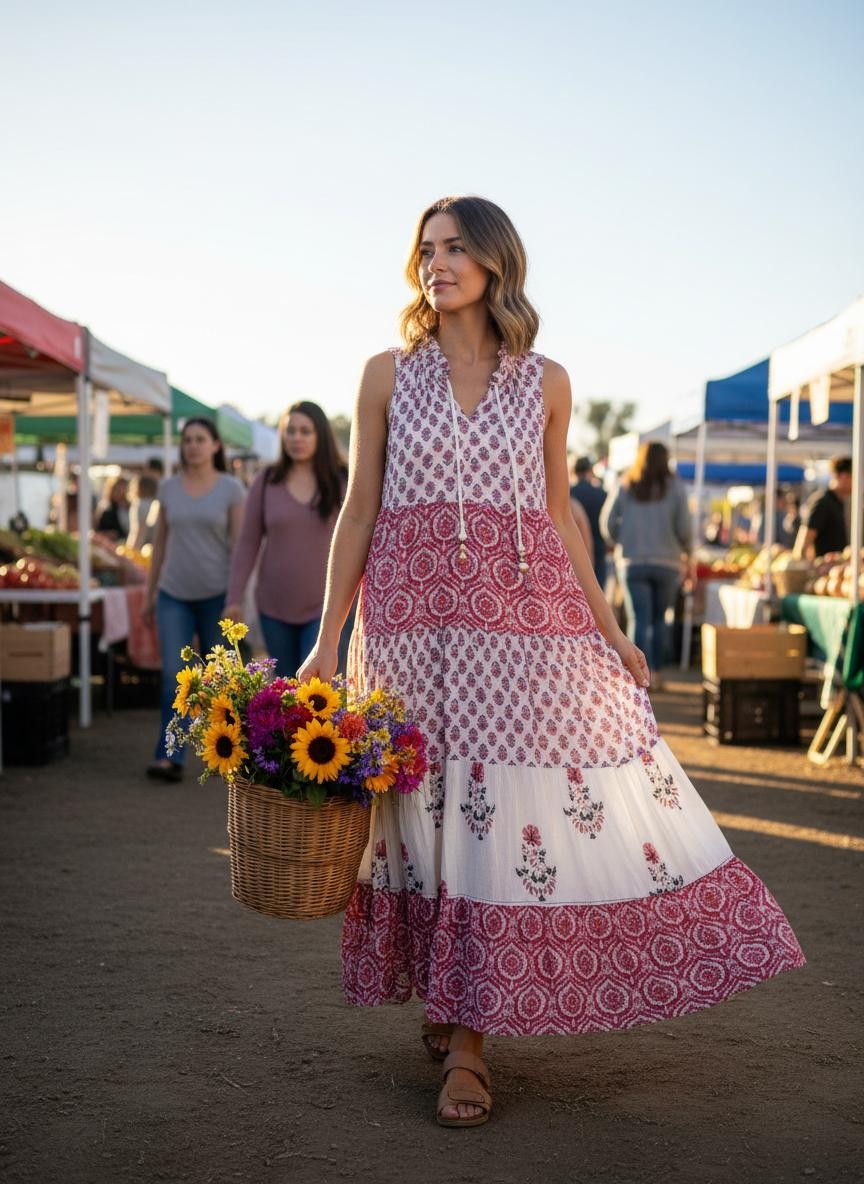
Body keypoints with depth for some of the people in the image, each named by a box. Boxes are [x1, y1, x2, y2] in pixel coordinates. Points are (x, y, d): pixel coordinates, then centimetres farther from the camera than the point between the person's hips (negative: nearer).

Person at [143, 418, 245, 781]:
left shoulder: (231, 489, -3)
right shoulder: (169, 487, 6)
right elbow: (160, 542, 12)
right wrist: (149, 593, 12)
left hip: (216, 595, -2)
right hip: (174, 595, 2)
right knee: (174, 676, -9)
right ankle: (169, 757, -12)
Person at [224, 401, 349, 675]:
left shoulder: (343, 481, -1)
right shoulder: (266, 482, 3)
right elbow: (248, 543, 5)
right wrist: (234, 598, 0)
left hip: (326, 606, -2)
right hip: (275, 608, 3)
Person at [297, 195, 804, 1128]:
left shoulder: (546, 383, 8)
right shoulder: (389, 375, 6)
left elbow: (559, 516, 13)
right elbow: (358, 510, 5)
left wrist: (608, 629, 8)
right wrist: (328, 639, 0)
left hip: (528, 614, 1)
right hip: (414, 618, -1)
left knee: (524, 809, -4)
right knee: (435, 807, 2)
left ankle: (461, 1015, 11)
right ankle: (459, 1038, 16)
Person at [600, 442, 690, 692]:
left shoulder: (625, 488, 3)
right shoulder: (674, 488, 0)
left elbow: (607, 523, 0)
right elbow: (683, 526, -5)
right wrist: (686, 549, 13)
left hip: (632, 561, 0)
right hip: (667, 562, 0)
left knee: (638, 620, -2)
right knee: (659, 619, 13)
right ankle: (657, 673, 14)